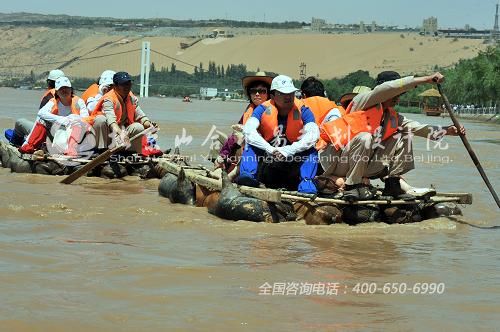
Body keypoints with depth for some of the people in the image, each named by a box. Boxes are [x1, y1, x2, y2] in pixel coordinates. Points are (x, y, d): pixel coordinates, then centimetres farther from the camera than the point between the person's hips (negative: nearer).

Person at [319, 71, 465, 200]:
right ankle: (352, 187, -21)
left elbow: (418, 128, 6)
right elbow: (390, 87, -24)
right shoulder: (363, 101, -10)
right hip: (337, 161, -7)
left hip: (365, 165, 7)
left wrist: (447, 131, -9)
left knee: (404, 136, 3)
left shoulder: (392, 117, 12)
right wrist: (426, 79, -25)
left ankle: (392, 185, 2)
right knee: (365, 137, -37)